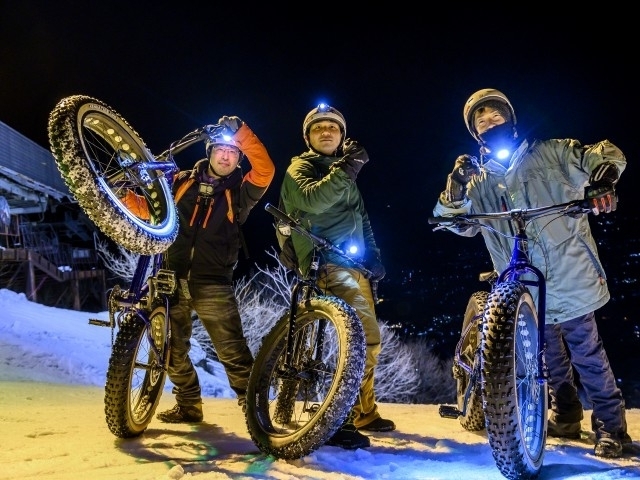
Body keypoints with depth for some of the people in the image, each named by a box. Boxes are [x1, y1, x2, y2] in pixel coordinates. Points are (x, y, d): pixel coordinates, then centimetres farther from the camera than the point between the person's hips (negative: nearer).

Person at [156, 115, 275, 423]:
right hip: (173, 279, 3)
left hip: (212, 285, -3)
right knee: (173, 350, 11)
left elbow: (265, 170, -15)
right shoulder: (182, 181, 11)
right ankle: (189, 405, 27)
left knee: (233, 354, -8)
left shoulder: (239, 191, 3)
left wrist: (240, 131, -20)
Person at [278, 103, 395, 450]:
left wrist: (374, 256, 13)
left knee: (368, 340, 13)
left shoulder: (345, 175, 25)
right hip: (328, 264, -9)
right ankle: (341, 420, -19)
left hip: (354, 265, 9)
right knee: (364, 336, -23)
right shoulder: (300, 167, 2)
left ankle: (364, 412, 27)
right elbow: (312, 201, -20)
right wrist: (345, 169, -22)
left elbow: (362, 219, 26)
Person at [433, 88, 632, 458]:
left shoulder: (547, 153, 1)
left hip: (567, 274, -4)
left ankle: (612, 426, 15)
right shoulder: (479, 179, 11)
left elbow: (607, 154, -3)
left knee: (586, 351, 1)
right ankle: (566, 416, 35)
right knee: (550, 355, 17)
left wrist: (602, 180, -24)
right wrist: (456, 189, -16)